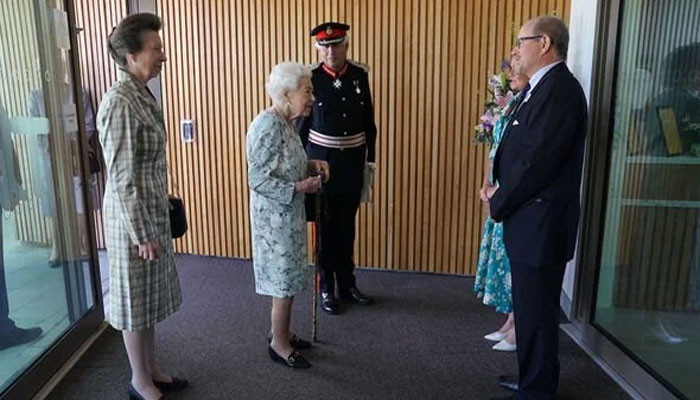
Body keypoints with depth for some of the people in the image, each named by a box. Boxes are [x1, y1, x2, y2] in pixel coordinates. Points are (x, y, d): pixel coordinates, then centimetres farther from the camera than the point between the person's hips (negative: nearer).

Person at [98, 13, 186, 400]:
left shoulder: (142, 94, 8)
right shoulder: (120, 102, -21)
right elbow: (122, 179, -22)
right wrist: (142, 234, -19)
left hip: (153, 215, 9)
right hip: (133, 221, -9)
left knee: (150, 297, 19)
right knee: (135, 300, 7)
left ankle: (152, 369, 36)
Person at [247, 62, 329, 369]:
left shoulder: (283, 123, 7)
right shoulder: (268, 127, -22)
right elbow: (258, 179, -24)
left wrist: (311, 165, 2)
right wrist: (299, 188, -24)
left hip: (286, 216, 9)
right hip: (275, 218, -9)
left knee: (285, 279, 20)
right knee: (285, 282, 3)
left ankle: (279, 333, 37)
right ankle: (279, 345, 22)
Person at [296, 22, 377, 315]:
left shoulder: (360, 74, 0)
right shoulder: (311, 78, -8)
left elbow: (368, 120, 5)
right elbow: (302, 123, -4)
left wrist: (370, 159, 5)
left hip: (353, 162, 3)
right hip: (321, 161, -2)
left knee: (347, 227, 13)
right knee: (325, 228, 8)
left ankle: (347, 284, 28)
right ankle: (327, 289, 21)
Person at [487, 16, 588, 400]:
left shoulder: (560, 89, -17)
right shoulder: (540, 88, 14)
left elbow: (537, 161, -22)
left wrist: (498, 203, -10)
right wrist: (500, 193, 0)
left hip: (540, 223, -10)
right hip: (528, 219, 10)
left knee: (536, 311, 3)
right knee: (529, 307, 20)